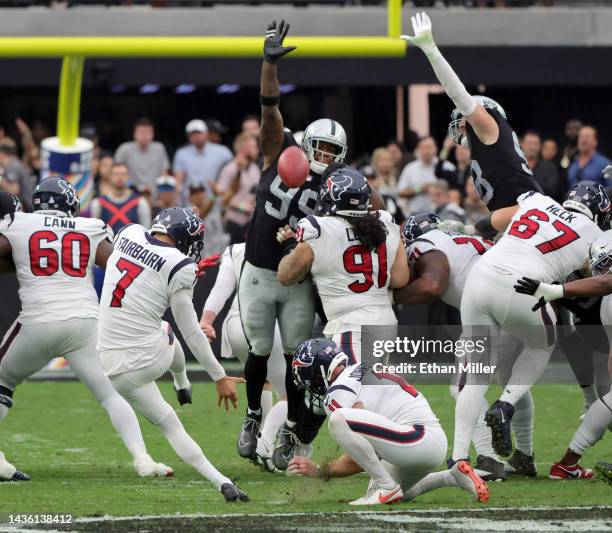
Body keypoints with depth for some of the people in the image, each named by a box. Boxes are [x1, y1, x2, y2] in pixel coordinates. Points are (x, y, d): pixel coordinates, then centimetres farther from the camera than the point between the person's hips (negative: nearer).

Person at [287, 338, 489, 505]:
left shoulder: (339, 391, -9)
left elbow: (357, 462, -6)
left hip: (419, 443, -10)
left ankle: (386, 487, -14)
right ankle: (454, 476, 22)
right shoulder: (363, 370, 19)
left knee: (339, 420, -22)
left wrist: (318, 471, 4)